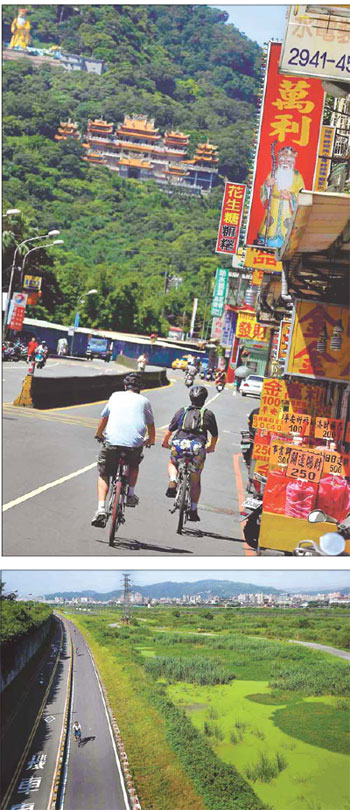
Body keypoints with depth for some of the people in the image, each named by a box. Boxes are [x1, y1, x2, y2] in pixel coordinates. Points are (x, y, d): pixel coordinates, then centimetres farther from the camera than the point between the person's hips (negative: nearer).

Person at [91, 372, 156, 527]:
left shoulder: (116, 396, 20)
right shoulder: (144, 401, 18)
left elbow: (104, 417, 32)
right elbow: (150, 425, 27)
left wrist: (99, 434, 51)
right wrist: (151, 440, 47)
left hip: (112, 441, 0)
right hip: (135, 443, 0)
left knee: (103, 474, 13)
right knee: (134, 465, 33)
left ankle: (101, 509, -4)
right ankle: (130, 495, 22)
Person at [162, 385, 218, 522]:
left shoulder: (181, 411, 17)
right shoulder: (208, 414, 17)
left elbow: (170, 430, 21)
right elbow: (215, 435, 23)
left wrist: (165, 443, 40)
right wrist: (211, 448, 43)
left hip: (179, 444, 0)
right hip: (198, 446, 0)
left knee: (172, 463, 31)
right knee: (195, 480, 18)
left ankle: (172, 481, 0)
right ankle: (193, 510, 17)